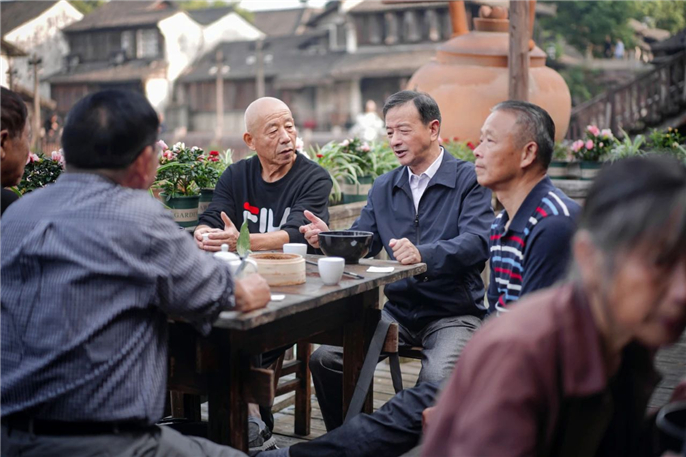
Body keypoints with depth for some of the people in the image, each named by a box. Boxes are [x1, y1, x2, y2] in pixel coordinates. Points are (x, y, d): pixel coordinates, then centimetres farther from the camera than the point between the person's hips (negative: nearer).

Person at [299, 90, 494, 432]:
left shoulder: (469, 180, -4)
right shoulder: (383, 188, 16)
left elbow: (477, 242, -20)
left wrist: (424, 254, -37)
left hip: (453, 312, -5)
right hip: (398, 311, 5)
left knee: (437, 379, -34)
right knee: (325, 358, -15)